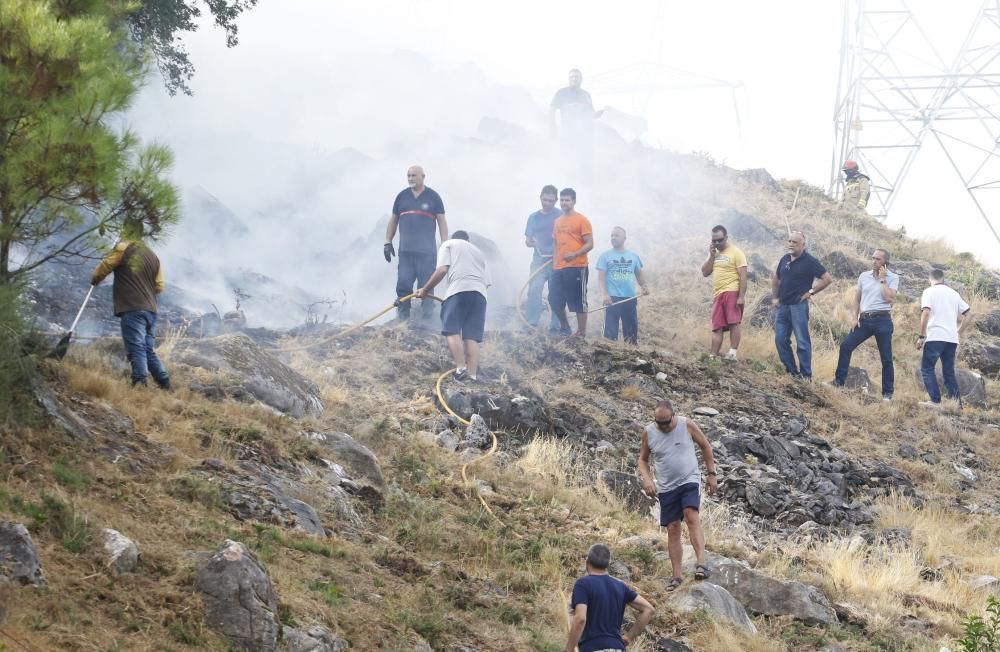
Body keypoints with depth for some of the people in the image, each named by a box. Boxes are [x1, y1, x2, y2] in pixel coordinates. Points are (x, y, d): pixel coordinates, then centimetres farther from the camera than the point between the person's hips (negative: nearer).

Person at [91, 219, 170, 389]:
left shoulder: (123, 248, -3)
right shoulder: (152, 256, 17)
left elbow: (104, 268, -1)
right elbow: (159, 286, 16)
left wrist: (94, 279, 18)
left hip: (132, 309, -7)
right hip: (150, 310, 7)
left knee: (136, 349, -11)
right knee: (150, 351, 12)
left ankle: (140, 384, -18)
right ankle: (165, 385, 6)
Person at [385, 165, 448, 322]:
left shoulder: (433, 197, 6)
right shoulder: (402, 196, 14)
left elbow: (442, 222, 5)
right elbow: (393, 221, 20)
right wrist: (388, 243, 14)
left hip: (426, 251, -3)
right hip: (405, 250, 3)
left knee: (426, 286, -3)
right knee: (403, 285, -4)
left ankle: (427, 319, -1)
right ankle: (402, 318, -1)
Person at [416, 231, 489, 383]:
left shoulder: (448, 244, 21)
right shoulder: (478, 251, 36)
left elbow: (442, 270, 4)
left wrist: (425, 290, 11)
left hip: (459, 290, -5)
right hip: (480, 293, 5)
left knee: (452, 330, -6)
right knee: (472, 336, 0)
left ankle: (461, 368, -22)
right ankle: (472, 374, -13)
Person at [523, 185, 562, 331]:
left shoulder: (561, 216, 2)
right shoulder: (534, 217, 11)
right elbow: (527, 241, 13)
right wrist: (532, 242, -10)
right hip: (539, 259, 2)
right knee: (534, 289, -15)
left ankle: (555, 326, 8)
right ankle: (531, 324, -16)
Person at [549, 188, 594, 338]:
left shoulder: (582, 220, -4)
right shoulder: (557, 221, 16)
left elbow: (590, 244, -9)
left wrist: (575, 254, -24)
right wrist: (554, 263, 13)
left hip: (577, 268, -7)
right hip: (558, 269, 7)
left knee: (578, 301, -3)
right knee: (555, 300, 8)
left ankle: (581, 333, 3)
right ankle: (564, 327, 27)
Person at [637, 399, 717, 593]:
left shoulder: (687, 425, -7)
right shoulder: (648, 432, -3)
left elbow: (705, 446, 7)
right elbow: (643, 459, 9)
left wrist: (711, 474, 5)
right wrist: (646, 479, -10)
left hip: (689, 481, -3)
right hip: (666, 487, 3)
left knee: (691, 516, -25)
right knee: (672, 529, 1)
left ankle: (701, 563, -34)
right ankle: (677, 576, 5)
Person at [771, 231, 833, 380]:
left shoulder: (809, 261, -8)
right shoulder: (785, 259, 10)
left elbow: (828, 278, -10)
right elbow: (775, 278, 25)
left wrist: (811, 292, -8)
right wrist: (774, 297, 16)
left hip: (798, 306, -7)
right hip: (783, 306, 7)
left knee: (802, 342, -3)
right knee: (781, 340, 6)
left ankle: (806, 375, 1)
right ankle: (791, 370, 15)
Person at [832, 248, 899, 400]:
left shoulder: (893, 278, 0)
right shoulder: (864, 276, 11)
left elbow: (890, 298, -13)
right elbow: (857, 298, 15)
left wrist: (882, 280, -10)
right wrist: (855, 317, 5)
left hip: (882, 320, -4)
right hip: (864, 319, 4)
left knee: (886, 358, -1)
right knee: (845, 346, -8)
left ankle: (887, 393, 5)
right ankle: (839, 381, -2)